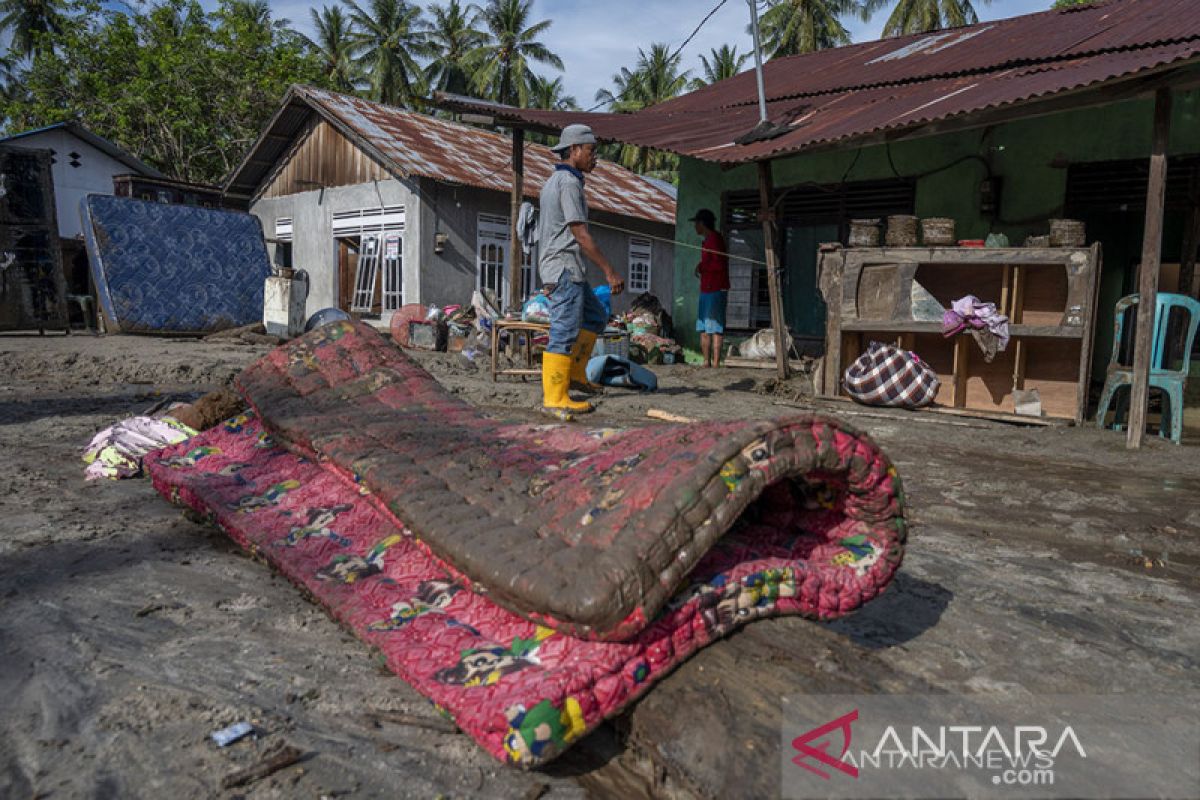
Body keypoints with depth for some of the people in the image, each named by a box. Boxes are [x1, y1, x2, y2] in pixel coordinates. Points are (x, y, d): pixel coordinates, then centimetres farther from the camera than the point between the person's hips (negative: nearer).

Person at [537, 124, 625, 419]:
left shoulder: (552, 182, 19)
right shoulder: (568, 182, -12)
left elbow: (543, 233, 21)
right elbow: (580, 234, -19)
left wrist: (546, 276, 23)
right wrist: (610, 271, -18)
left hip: (554, 266, 10)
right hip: (565, 266, -10)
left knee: (596, 317, 18)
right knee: (565, 331, -8)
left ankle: (574, 373, 19)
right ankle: (555, 398, -4)